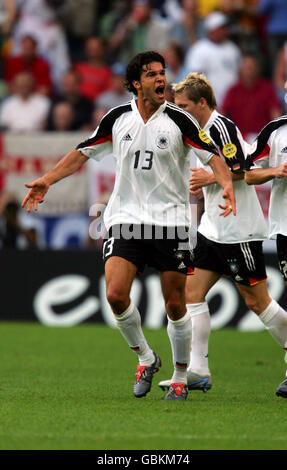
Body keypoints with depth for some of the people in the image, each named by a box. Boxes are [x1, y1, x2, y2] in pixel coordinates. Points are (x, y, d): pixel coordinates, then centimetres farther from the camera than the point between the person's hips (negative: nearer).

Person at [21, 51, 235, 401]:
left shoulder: (178, 120, -3)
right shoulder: (118, 118, 4)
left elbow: (211, 155, -5)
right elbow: (83, 152, 11)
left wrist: (226, 185, -24)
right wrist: (47, 181, 4)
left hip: (170, 221, -2)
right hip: (125, 219, 2)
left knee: (175, 304, -1)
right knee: (115, 294, -15)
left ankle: (180, 378, 17)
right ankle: (145, 358, 10)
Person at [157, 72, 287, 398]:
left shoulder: (221, 127, -15)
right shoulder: (204, 130, 15)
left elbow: (243, 170, -22)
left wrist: (211, 178, -16)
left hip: (239, 231, -10)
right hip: (214, 230, 10)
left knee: (256, 300, -3)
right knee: (193, 292, 1)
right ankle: (198, 371, 1)